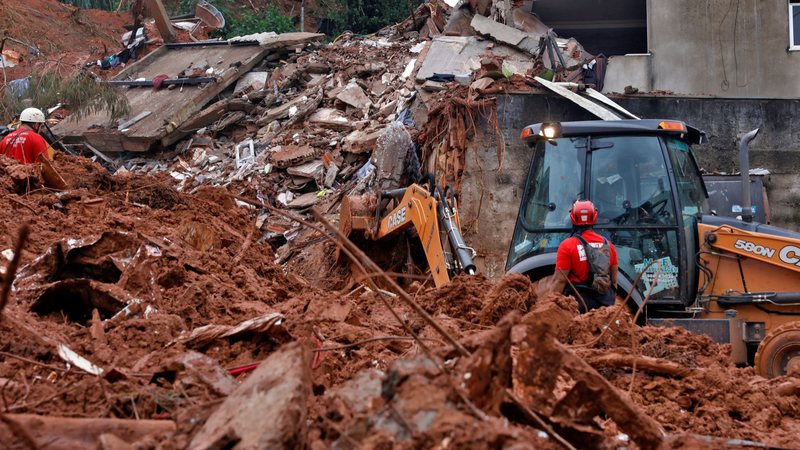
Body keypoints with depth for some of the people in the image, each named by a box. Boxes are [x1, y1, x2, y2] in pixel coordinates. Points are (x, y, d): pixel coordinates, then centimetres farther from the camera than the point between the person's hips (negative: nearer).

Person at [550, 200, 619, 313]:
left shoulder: (567, 246, -8)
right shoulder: (607, 245, 8)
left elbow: (559, 281, -13)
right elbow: (614, 280, 14)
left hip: (579, 302, -5)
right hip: (605, 303, 5)